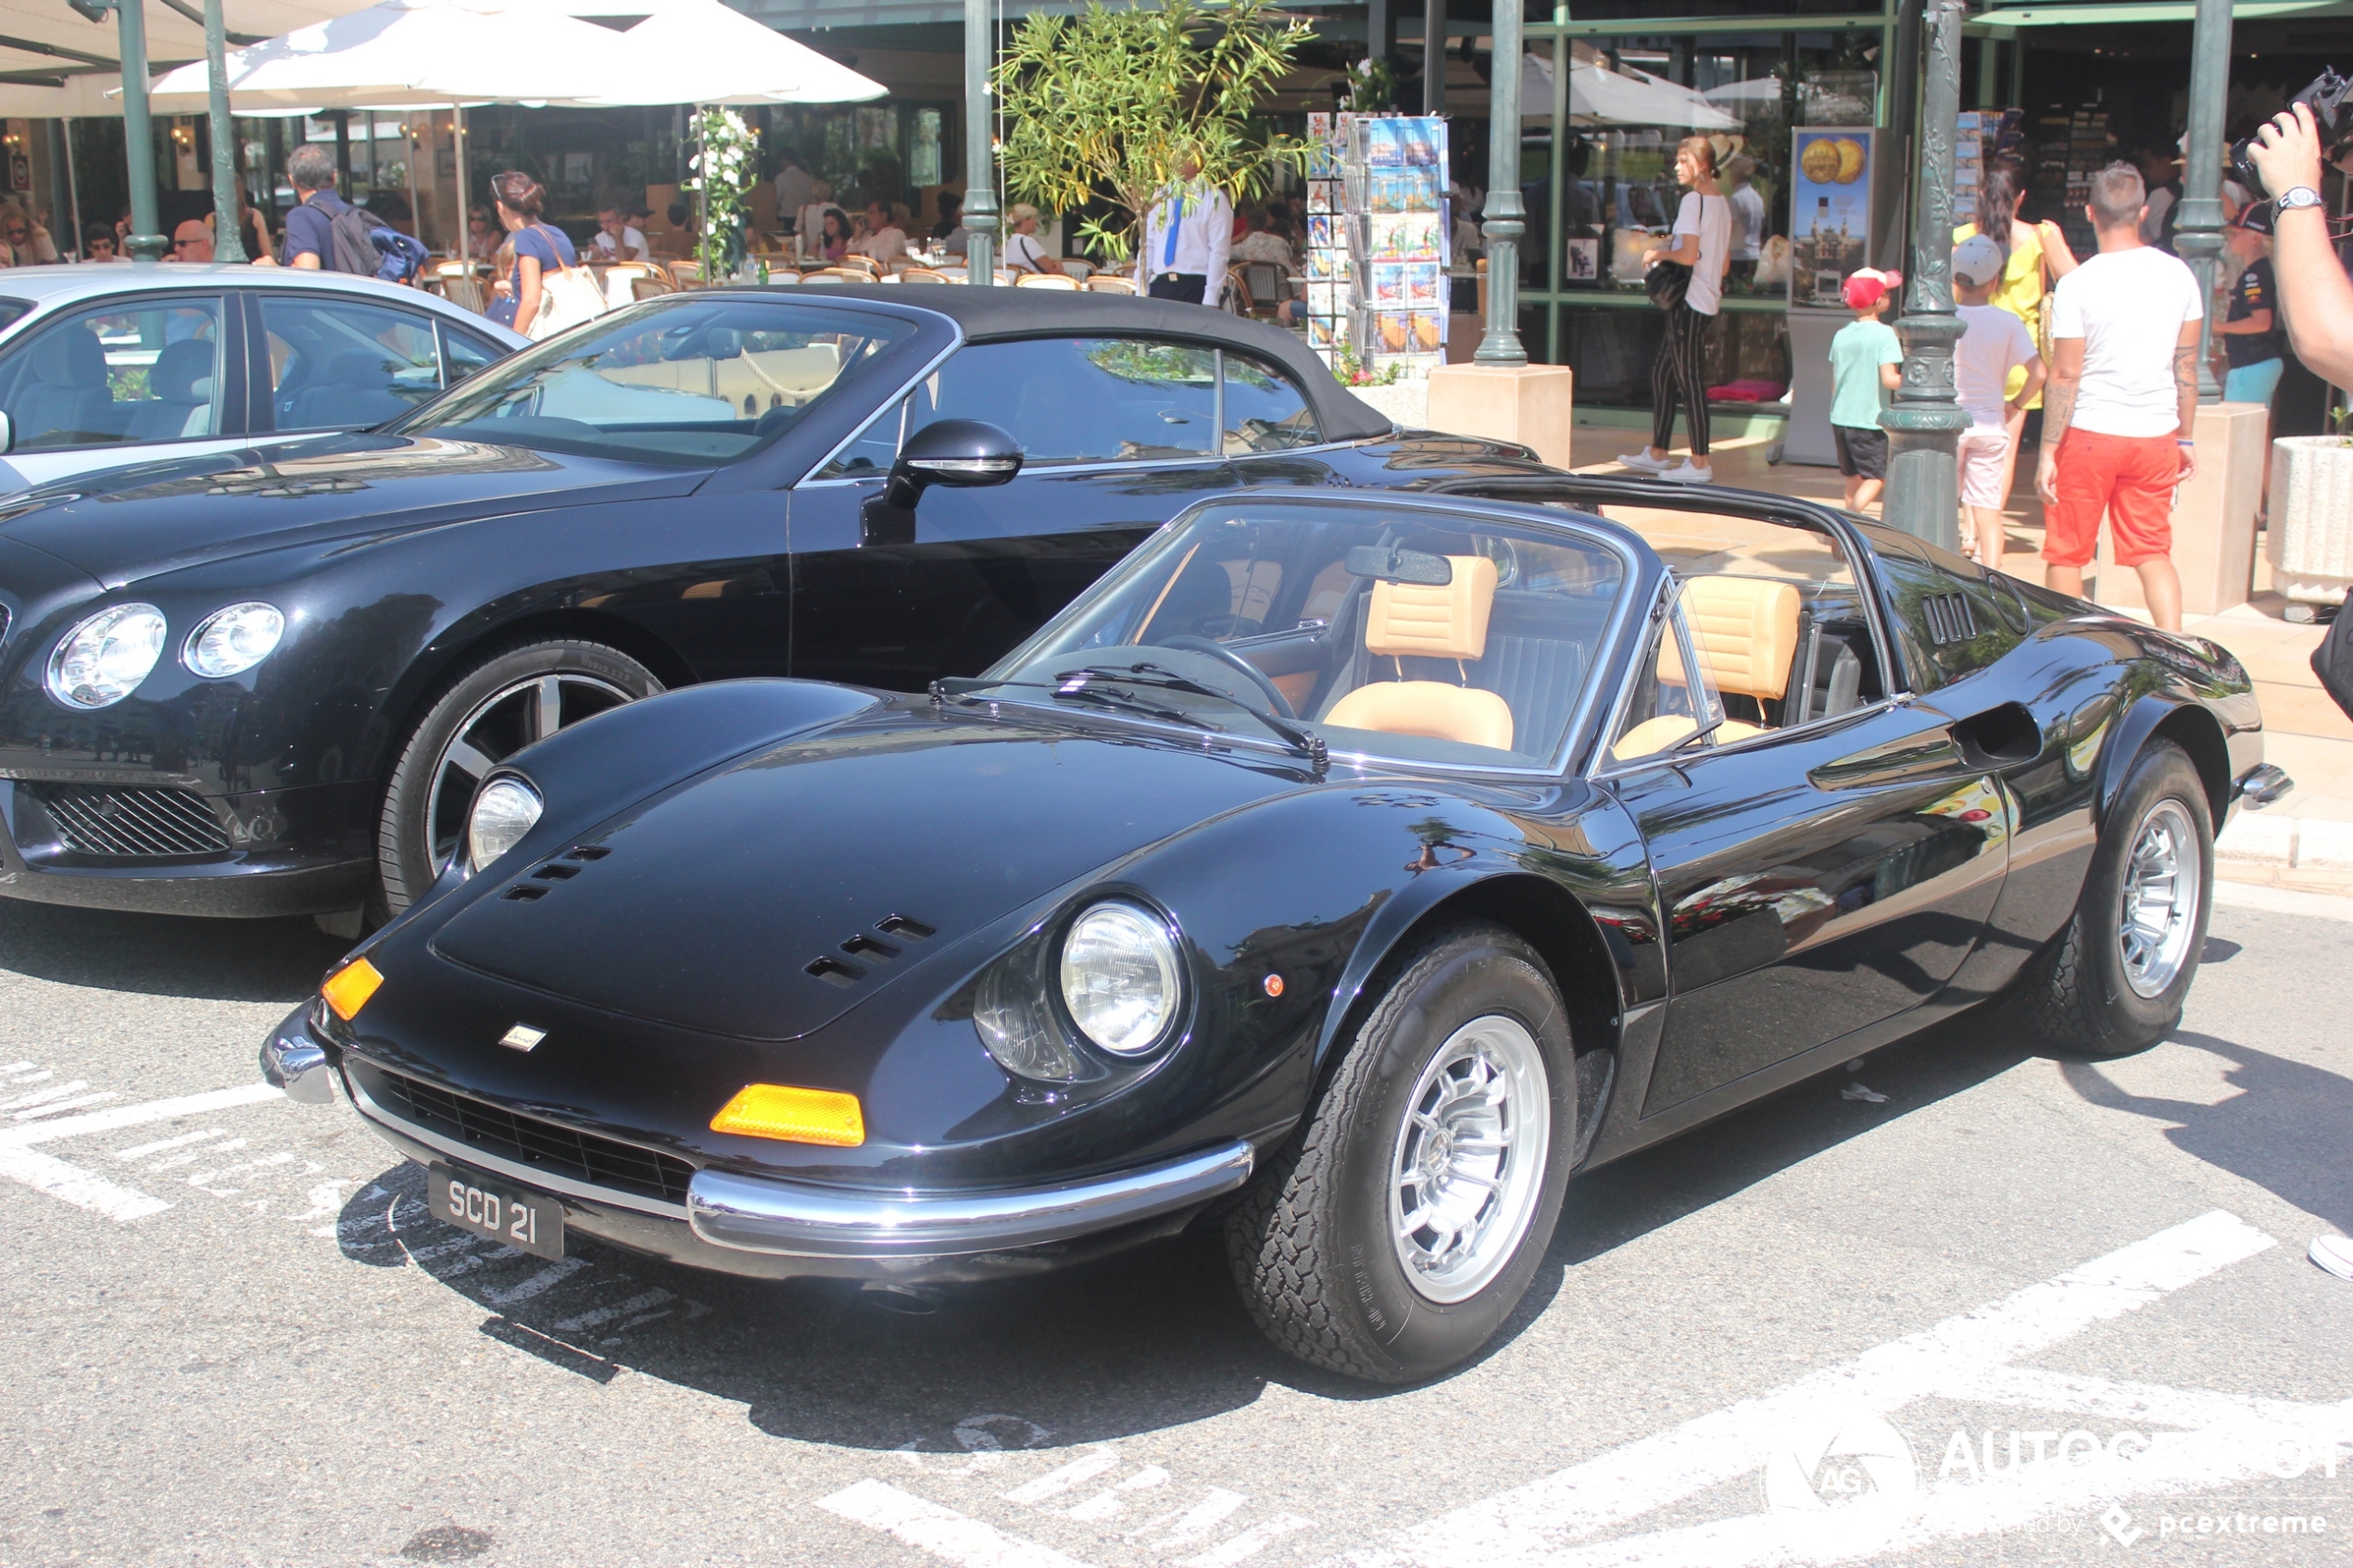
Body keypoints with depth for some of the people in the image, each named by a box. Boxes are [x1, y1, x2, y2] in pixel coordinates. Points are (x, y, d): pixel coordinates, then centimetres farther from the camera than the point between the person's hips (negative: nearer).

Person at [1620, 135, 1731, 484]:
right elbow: (1725, 261, 18)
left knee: (1689, 379, -6)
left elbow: (1689, 254, -21)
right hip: (1707, 299, 10)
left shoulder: (1693, 200, -13)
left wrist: (1659, 254, -6)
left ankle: (1699, 463, -4)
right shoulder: (1722, 202, 15)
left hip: (1689, 300, -10)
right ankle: (1656, 453, 20)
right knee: (1662, 373, 15)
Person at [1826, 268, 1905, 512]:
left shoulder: (1842, 333, 7)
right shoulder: (1884, 334, -12)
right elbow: (1889, 379, -19)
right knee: (1876, 478, -1)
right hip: (1870, 420, -6)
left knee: (1854, 477, 17)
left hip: (1840, 418, 7)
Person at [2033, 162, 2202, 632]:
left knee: (2066, 553, 9)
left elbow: (2065, 375, -12)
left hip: (2090, 434, -4)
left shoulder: (2078, 284, -12)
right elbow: (2187, 366, 7)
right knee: (2153, 551, 11)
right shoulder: (2177, 275, 1)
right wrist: (2186, 438, 16)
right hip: (2156, 435, 4)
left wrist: (2048, 452, -8)